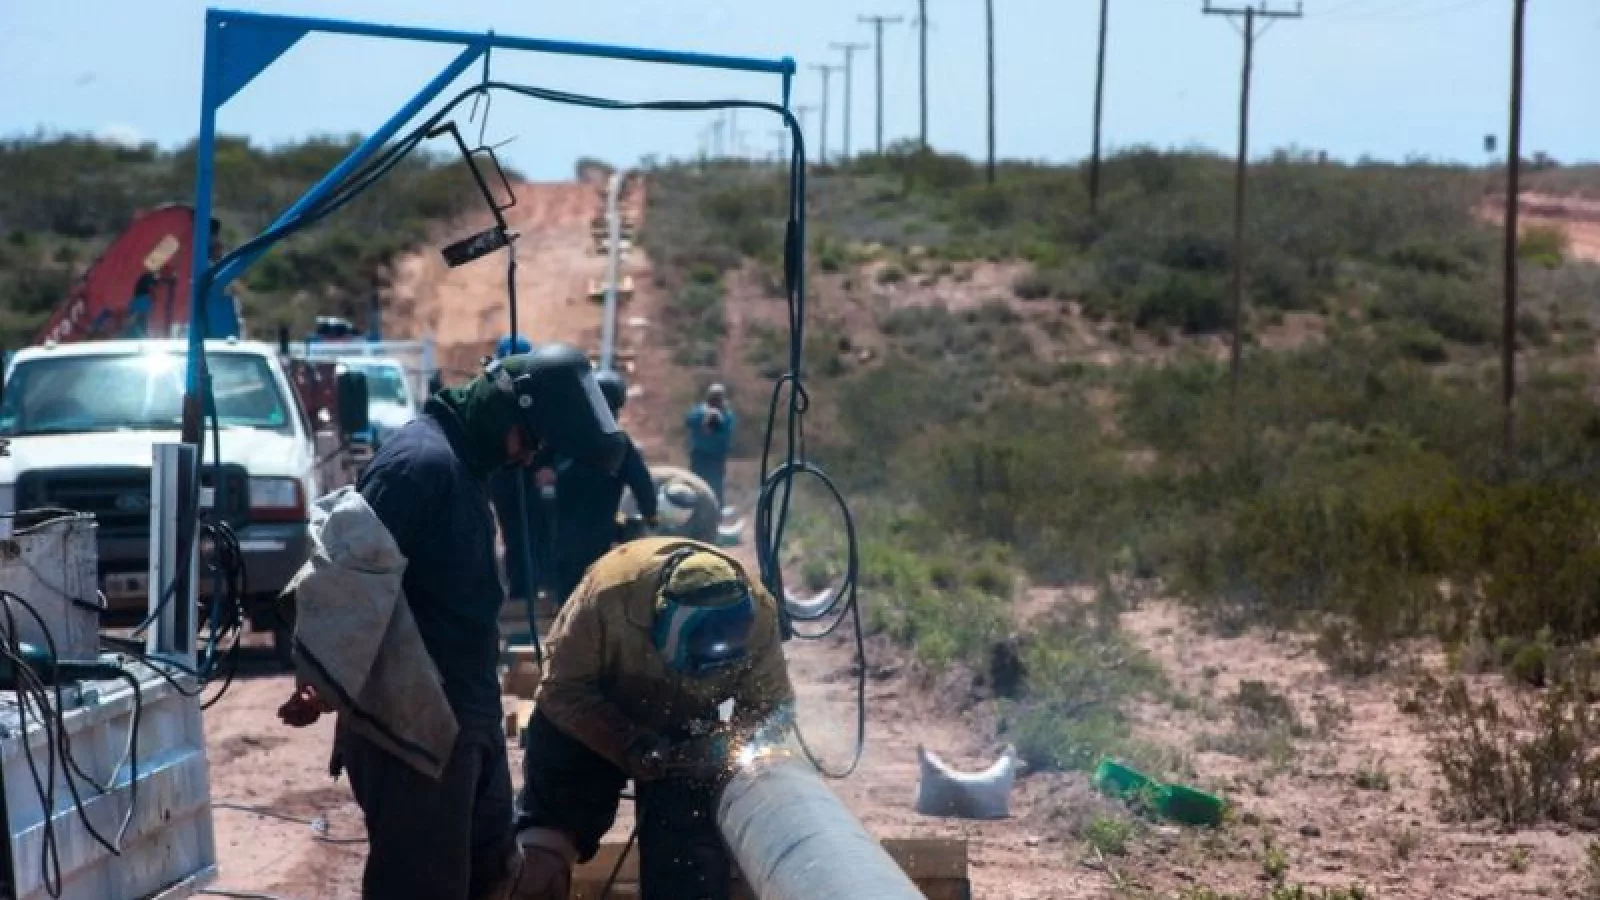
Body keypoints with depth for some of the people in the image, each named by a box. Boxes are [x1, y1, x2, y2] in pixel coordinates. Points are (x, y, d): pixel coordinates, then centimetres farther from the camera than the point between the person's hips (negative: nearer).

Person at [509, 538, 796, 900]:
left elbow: (774, 706, -14)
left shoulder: (756, 612, -27)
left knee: (688, 866, -9)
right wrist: (631, 746, -36)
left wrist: (728, 742, -34)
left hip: (684, 730, 2)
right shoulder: (611, 592, -35)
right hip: (590, 719, -1)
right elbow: (561, 690, -24)